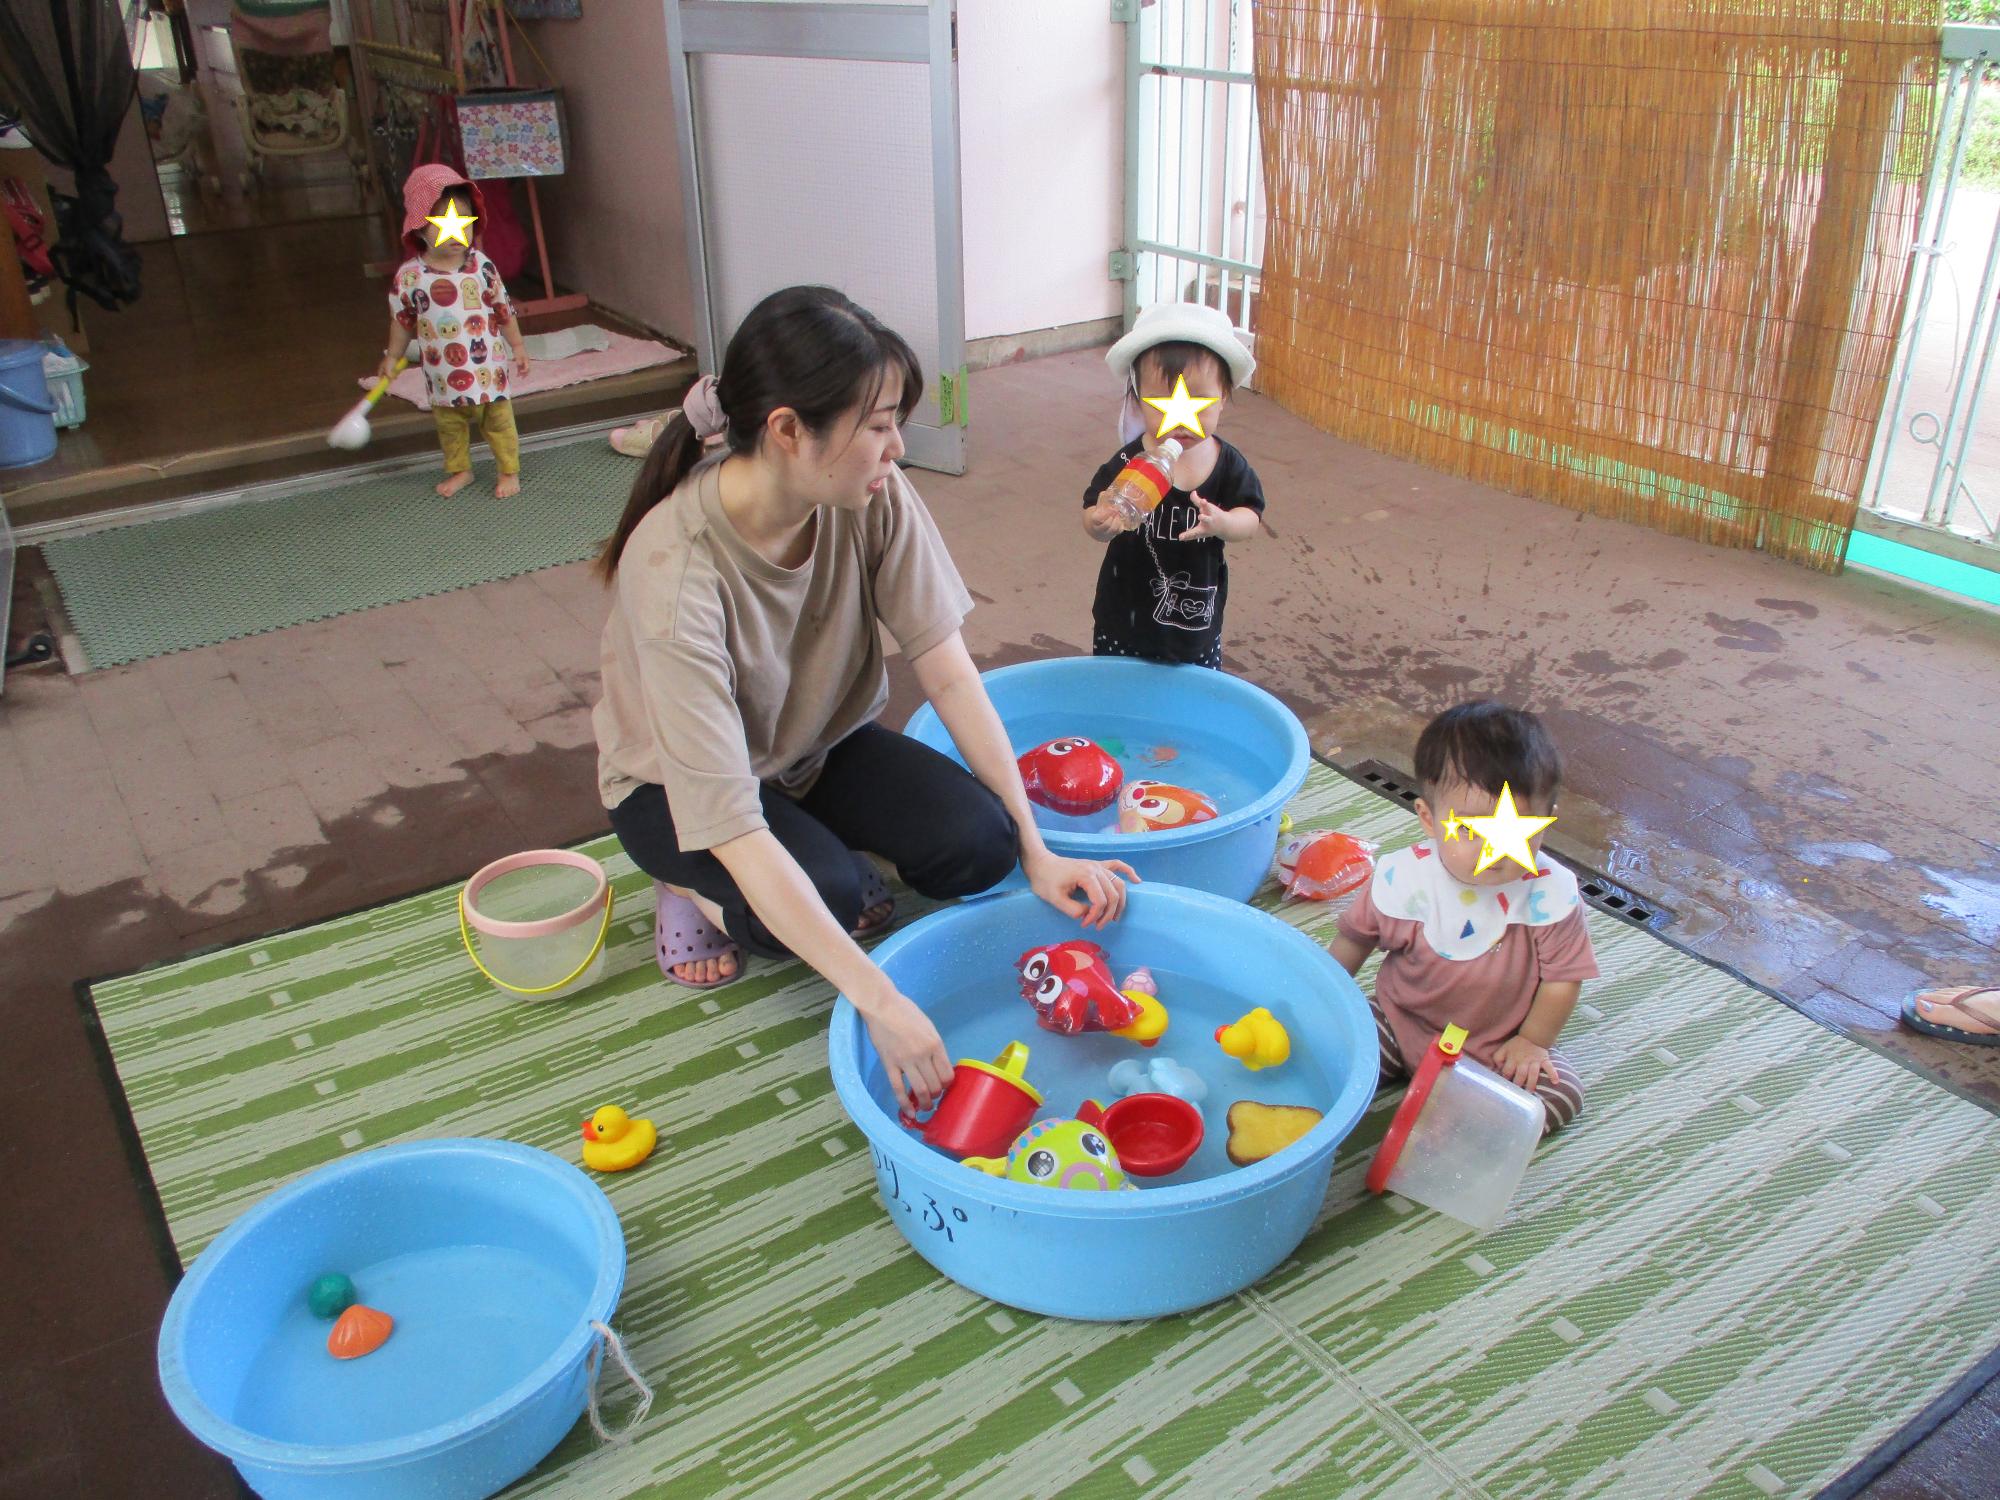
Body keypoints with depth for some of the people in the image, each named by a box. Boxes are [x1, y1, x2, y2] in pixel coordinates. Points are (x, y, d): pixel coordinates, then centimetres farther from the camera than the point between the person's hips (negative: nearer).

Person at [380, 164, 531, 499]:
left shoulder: (482, 267, -9)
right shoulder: (409, 277, -9)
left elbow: (504, 310, 0)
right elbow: (401, 320, 3)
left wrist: (518, 347, 4)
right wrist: (392, 357, 10)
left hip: (487, 366, -1)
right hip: (443, 373, 1)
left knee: (498, 419, 10)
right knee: (449, 422, 16)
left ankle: (510, 471, 24)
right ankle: (460, 471, 34)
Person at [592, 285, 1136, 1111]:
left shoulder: (873, 498, -22)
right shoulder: (675, 570, -37)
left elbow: (948, 673, -17)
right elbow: (734, 830, -39)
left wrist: (1037, 851, -23)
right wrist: (881, 1003, -42)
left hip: (821, 745, 5)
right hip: (678, 785, -4)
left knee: (980, 841, -20)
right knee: (831, 894, -33)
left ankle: (832, 859, 8)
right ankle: (696, 891, 0)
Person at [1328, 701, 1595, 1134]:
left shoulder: (1552, 894, -22)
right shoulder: (1402, 879, -21)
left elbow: (1563, 977, -9)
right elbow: (1355, 937, -2)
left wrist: (1533, 1041, -6)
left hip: (1500, 1046, 1)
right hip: (1403, 1022, -1)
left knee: (1564, 1092, -19)